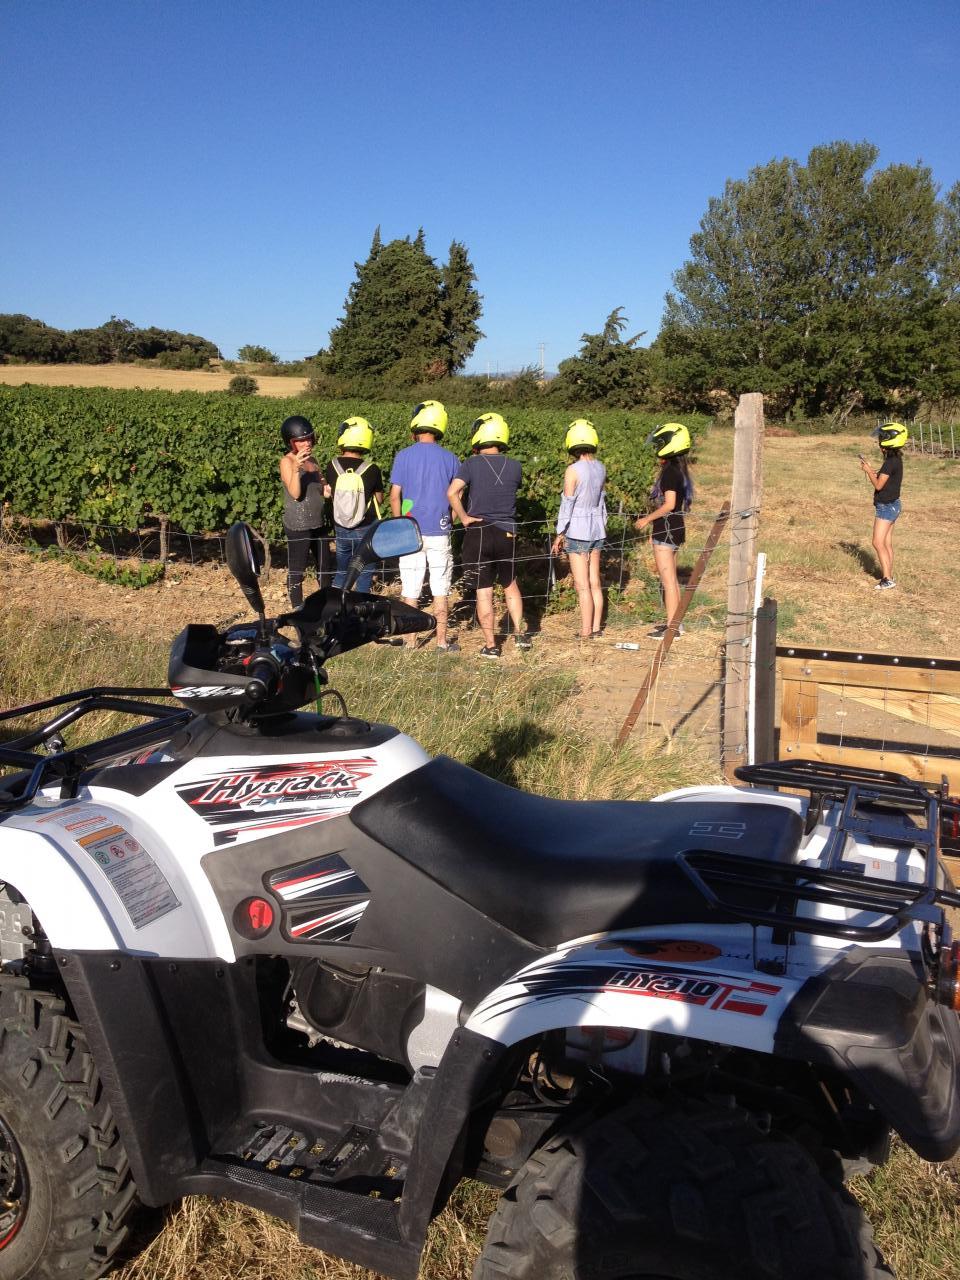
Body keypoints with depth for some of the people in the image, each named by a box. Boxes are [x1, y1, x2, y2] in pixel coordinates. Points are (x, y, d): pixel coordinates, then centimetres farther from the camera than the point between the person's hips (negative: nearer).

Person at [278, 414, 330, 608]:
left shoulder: (312, 460, 10)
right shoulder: (287, 462, -10)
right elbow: (295, 493, -20)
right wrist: (296, 468, -33)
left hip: (319, 522, 7)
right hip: (298, 525, -7)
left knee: (324, 566, 15)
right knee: (296, 569, 1)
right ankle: (298, 608, 10)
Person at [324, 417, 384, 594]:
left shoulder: (332, 467, -10)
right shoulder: (372, 469, -15)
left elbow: (329, 494, 3)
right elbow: (379, 499, -2)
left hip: (341, 530, 3)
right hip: (366, 530, -2)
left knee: (341, 571, 20)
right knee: (364, 573, 11)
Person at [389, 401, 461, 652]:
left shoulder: (403, 456, -4)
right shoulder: (450, 459, -1)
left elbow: (394, 496, -3)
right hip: (439, 532, 0)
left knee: (410, 590, 7)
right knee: (440, 590, 8)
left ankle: (411, 641, 13)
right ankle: (442, 641, 12)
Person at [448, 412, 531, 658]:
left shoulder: (472, 464, -9)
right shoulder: (514, 466, 0)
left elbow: (452, 492, -22)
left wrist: (464, 518, -9)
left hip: (478, 533, -2)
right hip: (507, 533, 2)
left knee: (484, 591, 5)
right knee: (510, 585, 21)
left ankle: (491, 645, 9)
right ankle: (520, 633, 21)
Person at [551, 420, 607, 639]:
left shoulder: (572, 470, -15)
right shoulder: (600, 468, 3)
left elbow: (567, 504, -12)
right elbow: (601, 500, 11)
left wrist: (560, 533, -5)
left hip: (577, 530, -6)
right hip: (597, 530, 6)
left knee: (582, 585, -2)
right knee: (595, 582, 13)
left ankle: (586, 632, 2)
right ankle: (596, 628, 20)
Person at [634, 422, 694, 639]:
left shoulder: (669, 472, -16)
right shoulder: (679, 470, 12)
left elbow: (669, 504, -22)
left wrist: (647, 519, -14)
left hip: (666, 529, -10)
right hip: (675, 528, 10)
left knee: (667, 580, -5)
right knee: (671, 579, 16)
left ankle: (672, 627, -1)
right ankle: (675, 622, 24)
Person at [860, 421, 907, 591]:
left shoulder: (890, 462, -21)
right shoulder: (896, 459, 9)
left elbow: (878, 485, -19)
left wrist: (868, 471, -7)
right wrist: (870, 469, 8)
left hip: (886, 506, -10)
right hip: (890, 505, 10)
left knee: (878, 543, -9)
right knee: (887, 543, 12)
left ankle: (887, 579, -8)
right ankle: (889, 577, 16)